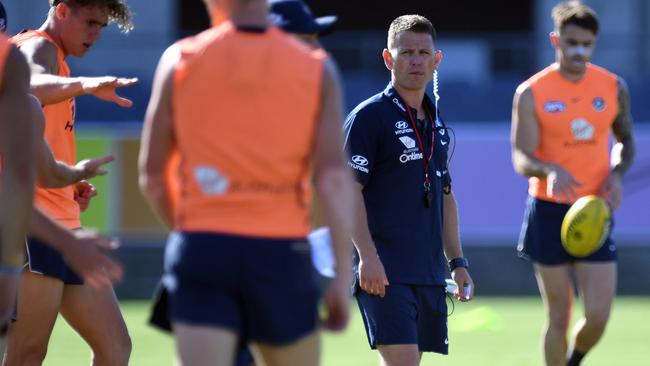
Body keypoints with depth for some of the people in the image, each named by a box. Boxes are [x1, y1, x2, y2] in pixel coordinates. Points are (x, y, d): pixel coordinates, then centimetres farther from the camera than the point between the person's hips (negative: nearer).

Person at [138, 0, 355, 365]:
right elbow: (334, 177, -5)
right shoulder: (317, 71, 2)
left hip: (201, 249, 0)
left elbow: (152, 174, 8)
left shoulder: (179, 61, 3)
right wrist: (344, 275, -4)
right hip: (281, 252, 0)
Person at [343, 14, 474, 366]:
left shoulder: (435, 122, 18)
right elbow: (348, 189, -11)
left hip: (429, 271, 7)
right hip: (383, 271, -7)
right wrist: (367, 256, -20)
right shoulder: (368, 116, -5)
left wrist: (457, 261, 21)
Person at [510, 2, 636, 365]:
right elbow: (521, 158, -12)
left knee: (598, 317, -4)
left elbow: (626, 139, 17)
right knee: (559, 317, 2)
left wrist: (617, 173, -4)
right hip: (549, 212, -2)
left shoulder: (614, 88, 2)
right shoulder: (531, 93, -7)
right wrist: (550, 171, -35)